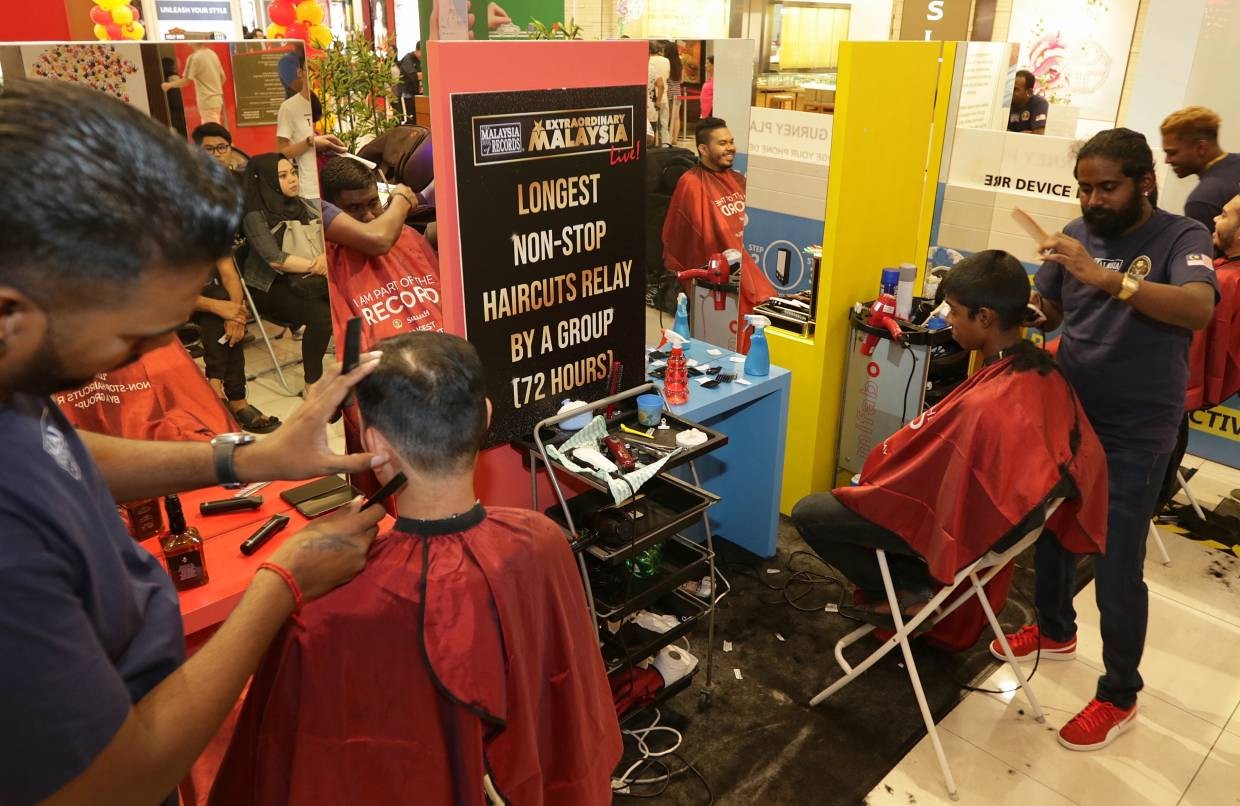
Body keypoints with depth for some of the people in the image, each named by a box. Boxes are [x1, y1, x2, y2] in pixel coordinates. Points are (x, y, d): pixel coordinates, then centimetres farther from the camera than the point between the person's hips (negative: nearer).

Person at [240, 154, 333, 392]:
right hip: (272, 286, -5)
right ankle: (312, 384, -18)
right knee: (321, 315, -33)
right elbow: (275, 259, -18)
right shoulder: (256, 216, -7)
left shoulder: (304, 206, 10)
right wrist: (317, 265, -20)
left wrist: (326, 257, -17)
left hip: (307, 278, 6)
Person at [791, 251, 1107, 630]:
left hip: (961, 525, -8)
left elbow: (915, 471, -22)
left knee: (807, 512, 1)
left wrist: (863, 484, -1)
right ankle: (918, 582, 20)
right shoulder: (1046, 370, -10)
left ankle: (907, 592, 11)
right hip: (1006, 513, 8)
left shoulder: (982, 406, -36)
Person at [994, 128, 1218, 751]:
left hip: (1134, 433, -5)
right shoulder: (1077, 235, 1)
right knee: (1050, 530, 19)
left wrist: (1107, 279, -43)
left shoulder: (1182, 238, -13)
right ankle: (1055, 630, 44)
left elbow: (1199, 310, -31)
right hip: (1066, 413, 5)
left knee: (1117, 567, 0)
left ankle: (1119, 695, 19)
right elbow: (1047, 312, 3)